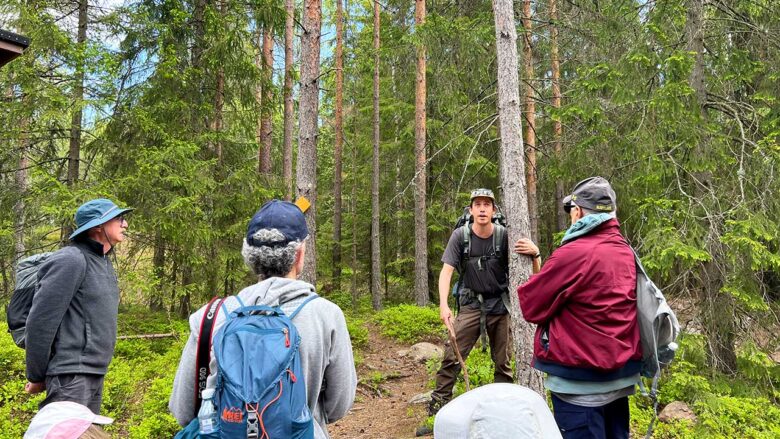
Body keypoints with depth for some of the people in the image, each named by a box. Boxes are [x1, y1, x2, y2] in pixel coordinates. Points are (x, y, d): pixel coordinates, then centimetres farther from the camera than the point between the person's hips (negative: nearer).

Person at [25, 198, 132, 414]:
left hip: (96, 374, 9)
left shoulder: (105, 263, 13)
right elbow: (41, 321, -15)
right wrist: (37, 376, -8)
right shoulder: (71, 260, -15)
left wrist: (98, 365, 18)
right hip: (71, 375, -9)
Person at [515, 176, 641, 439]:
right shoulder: (625, 252, 4)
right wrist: (540, 256, 17)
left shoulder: (574, 253, -20)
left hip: (581, 382, -8)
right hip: (621, 374, 8)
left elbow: (531, 306, -11)